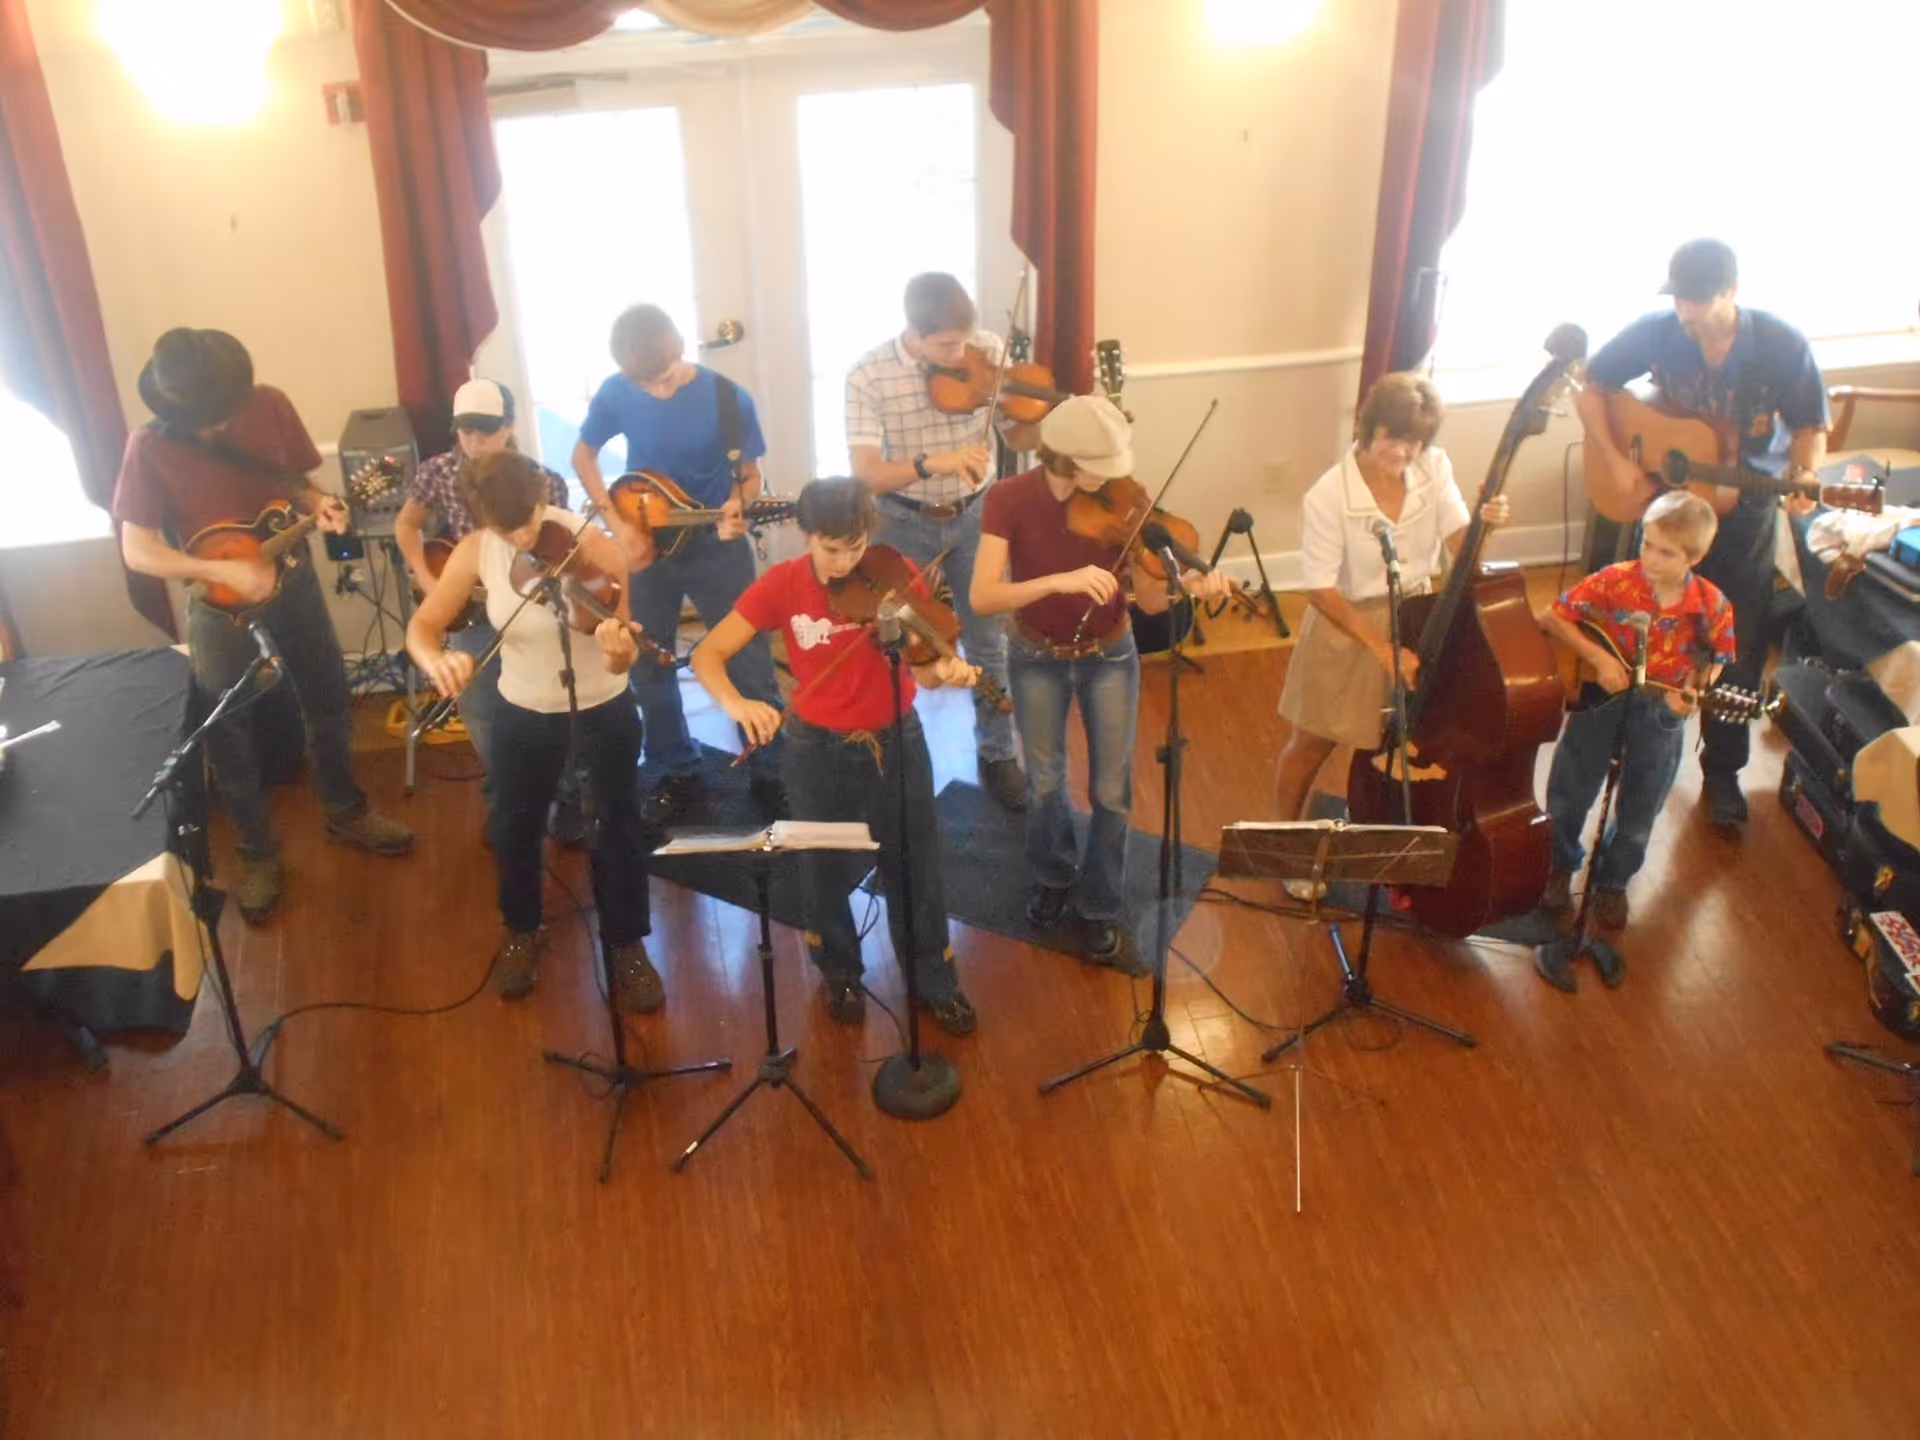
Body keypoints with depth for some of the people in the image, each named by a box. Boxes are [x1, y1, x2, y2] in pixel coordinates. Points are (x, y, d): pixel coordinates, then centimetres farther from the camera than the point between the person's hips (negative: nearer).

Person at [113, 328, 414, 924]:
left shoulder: (269, 405, -12)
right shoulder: (150, 447, -20)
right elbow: (137, 551, -17)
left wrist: (318, 504, -20)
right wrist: (222, 569, -28)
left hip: (291, 577, 3)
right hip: (218, 600, -3)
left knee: (328, 700, 17)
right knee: (230, 732, 8)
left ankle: (346, 811, 39)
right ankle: (258, 853, 27)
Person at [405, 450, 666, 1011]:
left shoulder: (592, 546, -24)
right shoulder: (476, 550, -14)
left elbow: (620, 660, -26)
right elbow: (422, 626, -9)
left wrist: (619, 653, -50)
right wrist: (436, 661, -32)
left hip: (602, 710, -3)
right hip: (522, 713, 3)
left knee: (619, 829, 11)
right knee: (514, 828, 19)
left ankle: (627, 945, 33)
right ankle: (522, 933, 46)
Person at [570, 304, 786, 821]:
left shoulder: (729, 398, -16)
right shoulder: (615, 394, -11)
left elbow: (749, 474, -5)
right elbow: (583, 456, 4)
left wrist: (738, 506, -28)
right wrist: (618, 522, -8)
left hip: (717, 543, -2)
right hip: (645, 541, 2)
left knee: (750, 664, 1)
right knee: (648, 667, 10)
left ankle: (769, 773, 18)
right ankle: (675, 773, 28)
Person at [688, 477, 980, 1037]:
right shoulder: (781, 584, -14)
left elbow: (921, 668, -15)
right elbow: (706, 654, -15)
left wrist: (945, 671, -39)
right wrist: (736, 703, -35)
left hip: (895, 740, 0)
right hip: (817, 747, 0)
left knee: (914, 865, 11)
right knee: (823, 865, 16)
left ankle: (935, 980, 32)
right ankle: (841, 975, 40)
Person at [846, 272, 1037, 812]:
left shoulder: (987, 351, -11)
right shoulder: (868, 376, -20)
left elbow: (1020, 437, -5)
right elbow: (866, 475, -24)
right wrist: (933, 463, -40)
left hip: (974, 516, 2)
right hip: (903, 523, -2)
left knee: (989, 642, 13)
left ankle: (998, 753, 31)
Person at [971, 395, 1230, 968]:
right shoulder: (1009, 500, -21)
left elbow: (1149, 600, -18)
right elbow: (982, 597, -30)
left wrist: (1185, 584, -40)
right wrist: (1060, 580, -43)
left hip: (1109, 657, 1)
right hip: (1038, 659, 0)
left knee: (1111, 790, 6)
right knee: (1045, 781, 17)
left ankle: (1098, 911, 26)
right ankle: (1053, 878, 45)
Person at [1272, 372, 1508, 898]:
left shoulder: (1434, 469, -12)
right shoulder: (1328, 497, -26)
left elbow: (1459, 547, -12)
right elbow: (1320, 590, -22)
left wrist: (1485, 524, -34)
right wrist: (1381, 647, -24)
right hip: (1348, 629, -4)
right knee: (1310, 746, 13)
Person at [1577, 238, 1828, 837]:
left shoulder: (1783, 347, -18)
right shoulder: (1655, 333, -16)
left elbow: (1811, 428, -7)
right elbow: (1591, 390, -4)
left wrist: (1802, 479, -27)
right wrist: (1617, 461, -15)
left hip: (1744, 509, -1)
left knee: (1740, 646, 5)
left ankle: (1722, 773, 21)